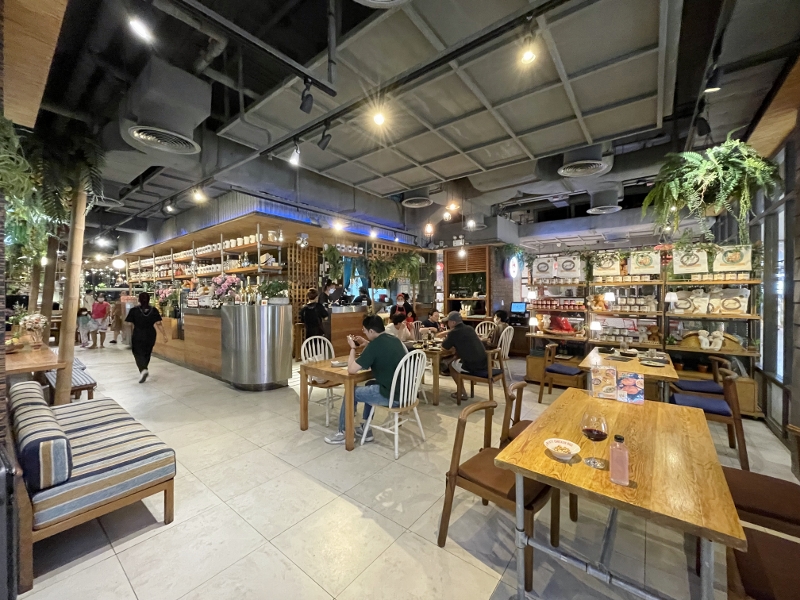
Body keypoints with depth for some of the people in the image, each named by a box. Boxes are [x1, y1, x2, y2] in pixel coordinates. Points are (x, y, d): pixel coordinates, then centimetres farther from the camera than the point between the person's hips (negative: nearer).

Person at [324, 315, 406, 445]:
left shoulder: (375, 345, -18)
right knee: (370, 385, 31)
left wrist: (352, 348, -1)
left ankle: (344, 433, 26)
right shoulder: (394, 340, 7)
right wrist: (367, 344, 16)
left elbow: (351, 370, -16)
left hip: (391, 395, -8)